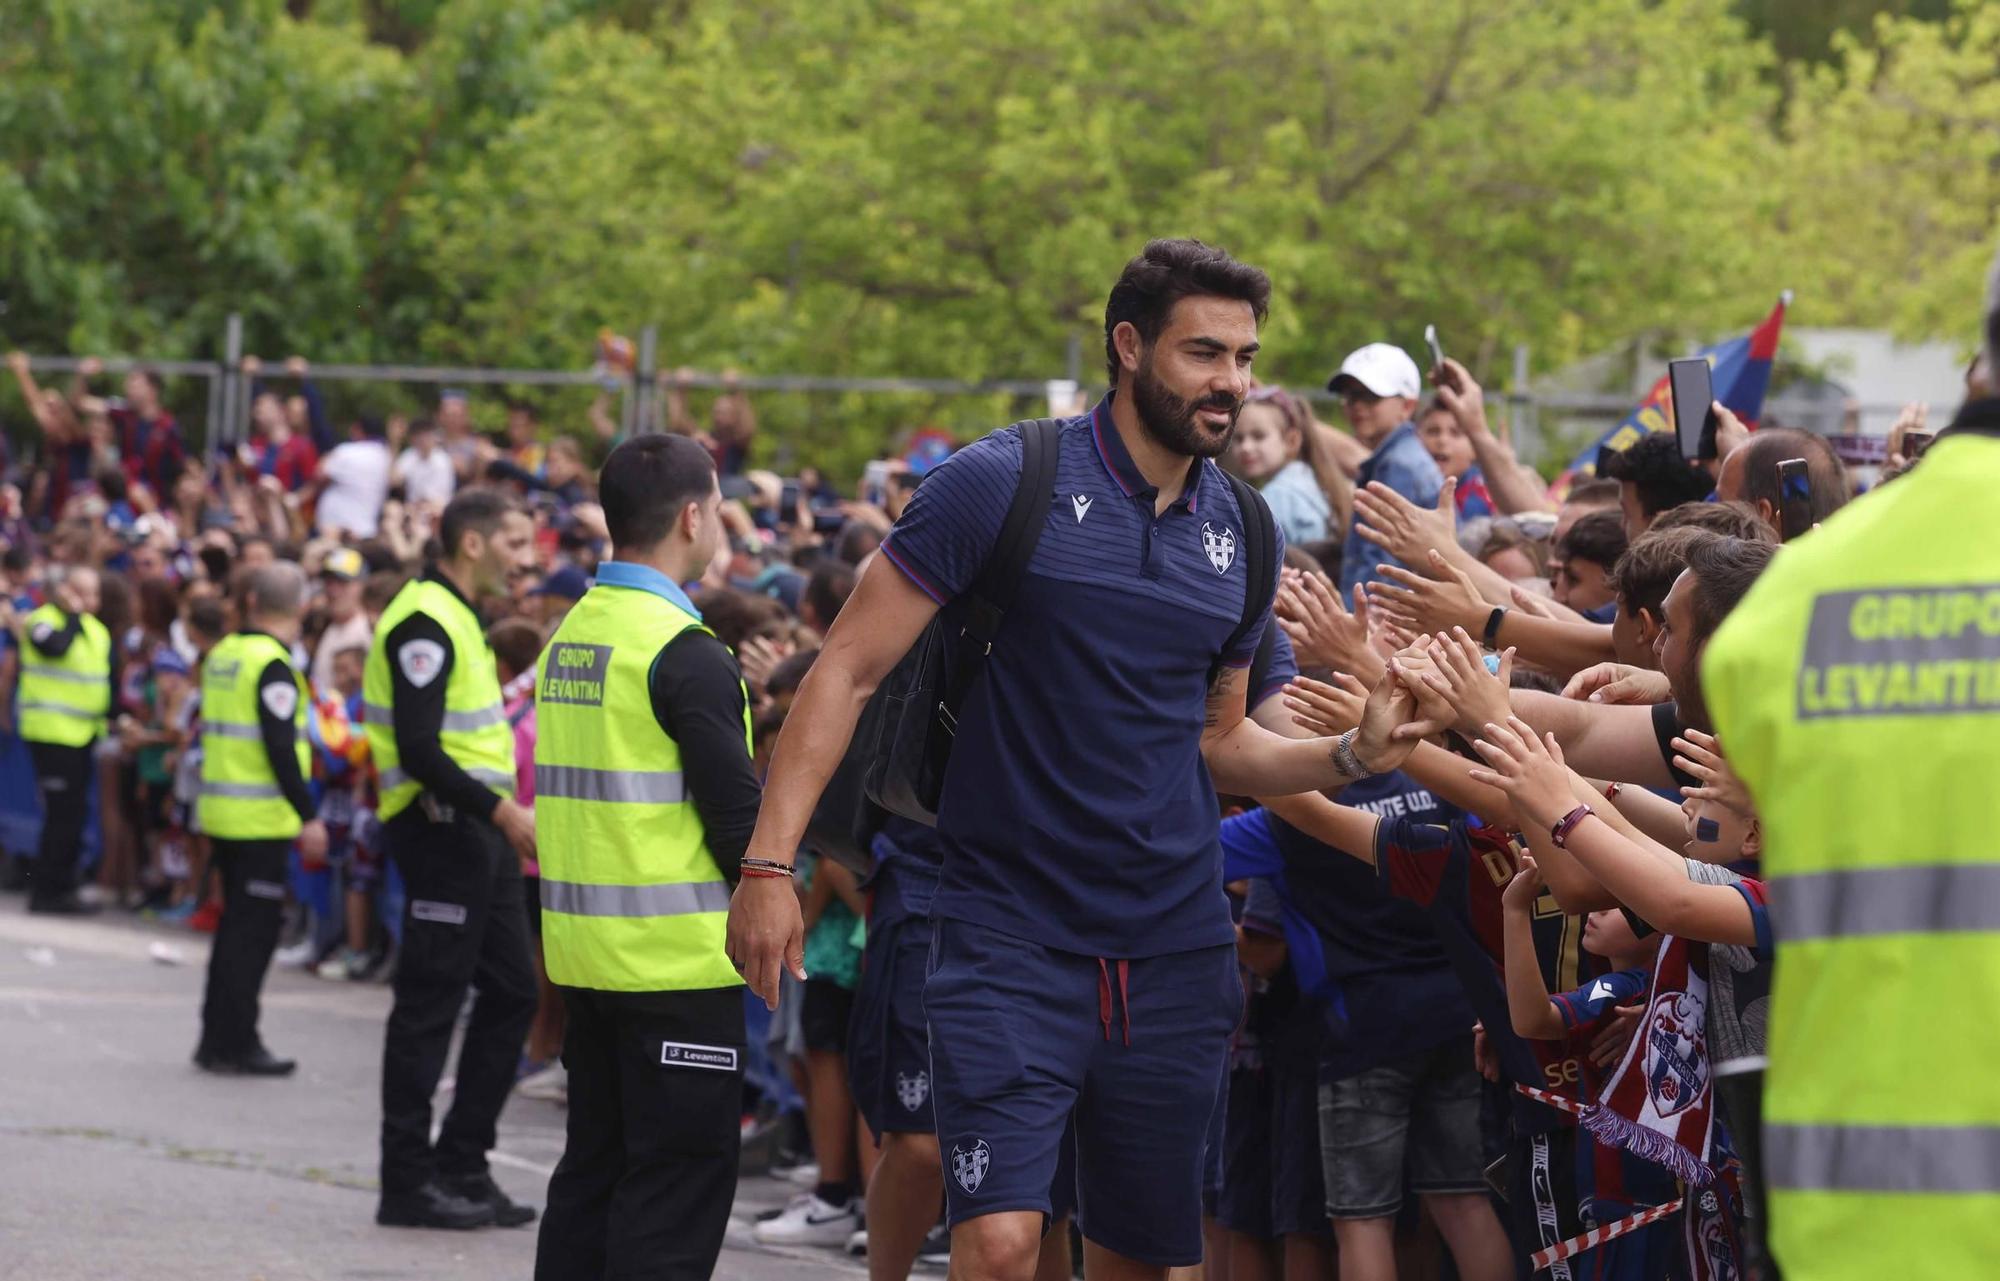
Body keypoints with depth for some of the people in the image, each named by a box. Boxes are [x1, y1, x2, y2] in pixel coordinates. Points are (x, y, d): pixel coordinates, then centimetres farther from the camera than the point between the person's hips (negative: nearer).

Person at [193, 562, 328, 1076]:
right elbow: (280, 749, -21)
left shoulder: (223, 654, 10)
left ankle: (219, 1039, 21)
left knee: (238, 923, 16)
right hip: (262, 819, -8)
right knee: (253, 927, -2)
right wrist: (309, 816, -18)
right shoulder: (272, 664, -15)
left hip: (221, 810, 8)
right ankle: (235, 1045, 0)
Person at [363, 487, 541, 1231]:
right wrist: (502, 810, -25)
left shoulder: (456, 619, 18)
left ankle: (461, 1168, 18)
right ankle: (408, 1183, 0)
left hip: (479, 829, 10)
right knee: (429, 1005, -5)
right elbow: (419, 751, -23)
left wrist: (504, 816, 16)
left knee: (511, 993, 12)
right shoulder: (425, 623, -15)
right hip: (440, 828, -10)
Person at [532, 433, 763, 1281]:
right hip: (677, 957, -8)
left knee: (595, 1164, 14)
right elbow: (738, 820, -17)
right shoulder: (683, 651, -15)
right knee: (678, 1179, -4)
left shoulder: (572, 633, 10)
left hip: (582, 947, 8)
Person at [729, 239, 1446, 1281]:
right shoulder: (1004, 484, -9)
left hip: (1174, 952, 5)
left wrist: (1352, 753, 0)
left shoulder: (1239, 534, 8)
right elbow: (849, 669, -8)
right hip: (1010, 933, -5)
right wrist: (769, 863, -16)